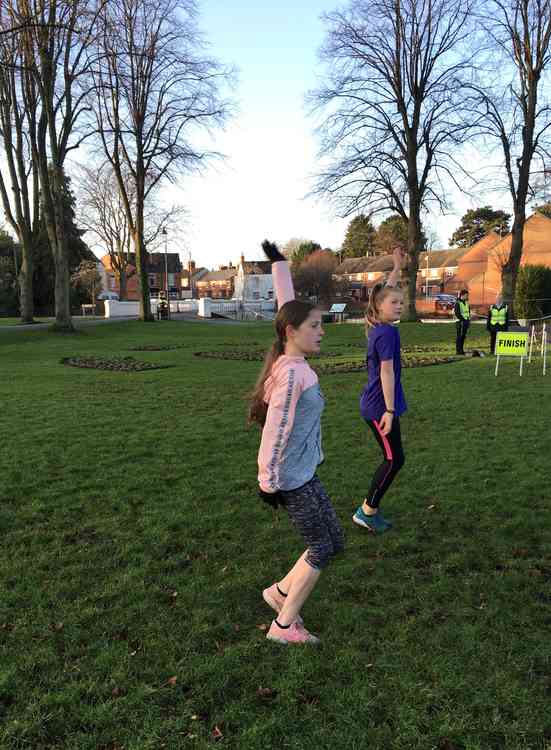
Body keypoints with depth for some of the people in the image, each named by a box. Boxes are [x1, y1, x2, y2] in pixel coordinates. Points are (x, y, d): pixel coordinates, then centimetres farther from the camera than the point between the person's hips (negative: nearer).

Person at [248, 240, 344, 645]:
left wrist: (279, 262, 20)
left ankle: (281, 592, 31)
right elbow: (275, 431, -22)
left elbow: (288, 304, 12)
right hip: (293, 478, -9)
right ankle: (284, 625, 19)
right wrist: (269, 482, -17)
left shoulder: (293, 361, 2)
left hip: (304, 472, 9)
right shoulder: (292, 373, -22)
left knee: (333, 541, 16)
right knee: (322, 548, 5)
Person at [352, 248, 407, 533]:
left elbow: (386, 291, 23)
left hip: (374, 404, 9)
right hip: (380, 406, -9)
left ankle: (370, 509, 22)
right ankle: (367, 512, 9)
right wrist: (389, 410, -20)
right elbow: (386, 372, -20)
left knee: (391, 459, 15)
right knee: (394, 459, 0)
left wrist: (397, 266, 28)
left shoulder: (377, 326, 7)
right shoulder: (387, 332, -18)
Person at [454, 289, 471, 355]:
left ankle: (461, 350, 16)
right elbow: (457, 313, -16)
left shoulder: (466, 302, 15)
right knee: (459, 336, -5)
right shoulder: (458, 303, -10)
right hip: (460, 322, -8)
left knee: (463, 336, 10)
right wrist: (462, 319, -18)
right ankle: (458, 350, -2)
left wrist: (469, 319, 10)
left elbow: (468, 312, 22)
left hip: (466, 321, 8)